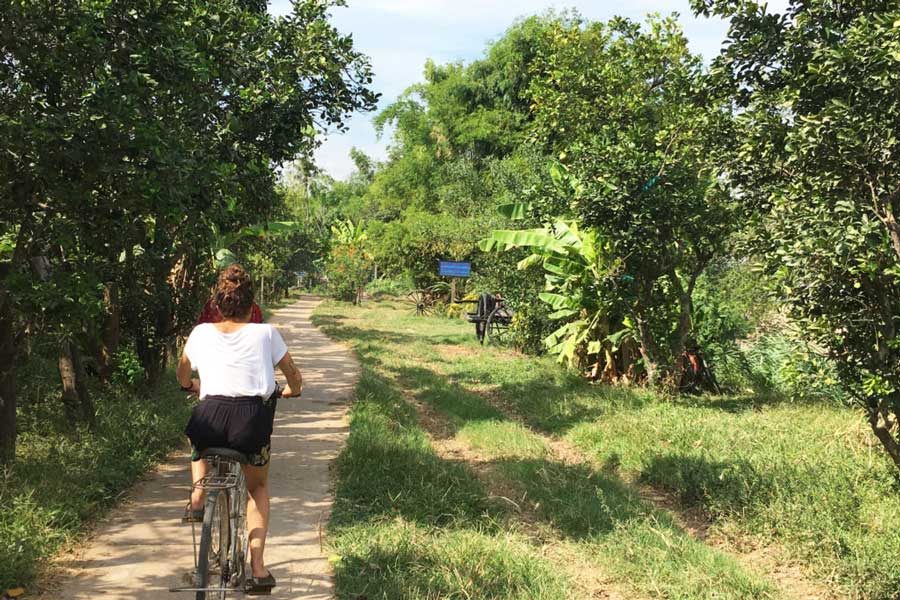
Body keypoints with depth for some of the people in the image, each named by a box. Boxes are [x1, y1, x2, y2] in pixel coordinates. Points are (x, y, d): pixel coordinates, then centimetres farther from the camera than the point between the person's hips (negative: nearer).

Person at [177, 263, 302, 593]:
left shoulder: (201, 332, 15)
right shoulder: (266, 333, 10)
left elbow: (183, 374, 33)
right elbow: (294, 377, 18)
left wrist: (191, 386, 55)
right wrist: (291, 391, 40)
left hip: (210, 416, 1)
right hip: (253, 418, -1)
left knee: (200, 443, 41)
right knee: (257, 486, 26)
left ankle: (198, 497, 16)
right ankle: (258, 566, 12)